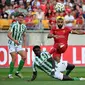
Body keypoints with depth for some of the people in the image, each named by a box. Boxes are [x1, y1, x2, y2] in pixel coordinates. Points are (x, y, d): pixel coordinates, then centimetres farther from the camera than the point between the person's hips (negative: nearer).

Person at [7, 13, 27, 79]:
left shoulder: (24, 26, 5)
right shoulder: (14, 25, -12)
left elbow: (24, 36, 16)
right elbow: (9, 34, -18)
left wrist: (25, 46, 11)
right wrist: (14, 40, -33)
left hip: (19, 44, 5)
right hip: (12, 44, -5)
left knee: (24, 57, -7)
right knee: (14, 59, -14)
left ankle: (18, 72, 7)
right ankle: (10, 74, -2)